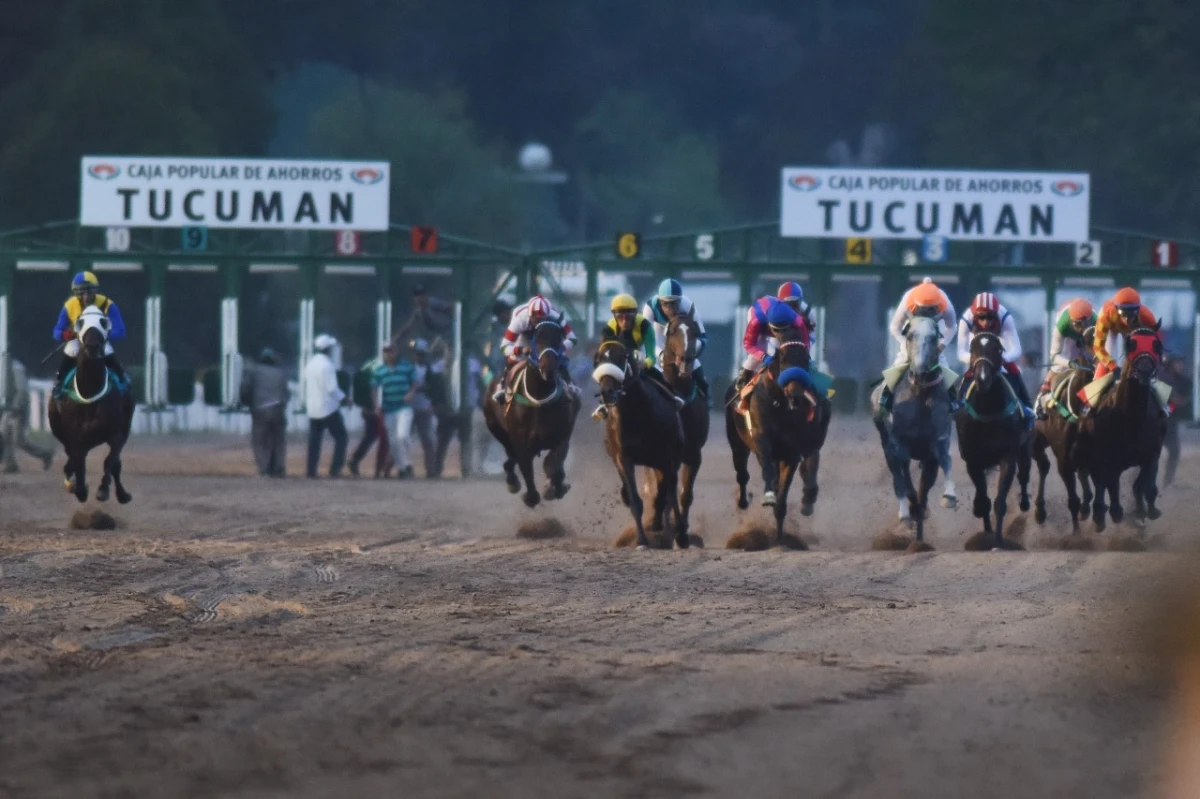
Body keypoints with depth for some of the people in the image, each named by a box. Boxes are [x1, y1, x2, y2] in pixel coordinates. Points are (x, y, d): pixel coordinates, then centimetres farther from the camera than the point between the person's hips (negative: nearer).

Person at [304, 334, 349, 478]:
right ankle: (335, 469, -7)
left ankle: (311, 470, 3)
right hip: (329, 408, -7)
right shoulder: (327, 365, -16)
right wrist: (344, 399, -6)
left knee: (314, 440, 9)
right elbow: (332, 388, -18)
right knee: (340, 437, 1)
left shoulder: (310, 364, 9)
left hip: (313, 408, 7)